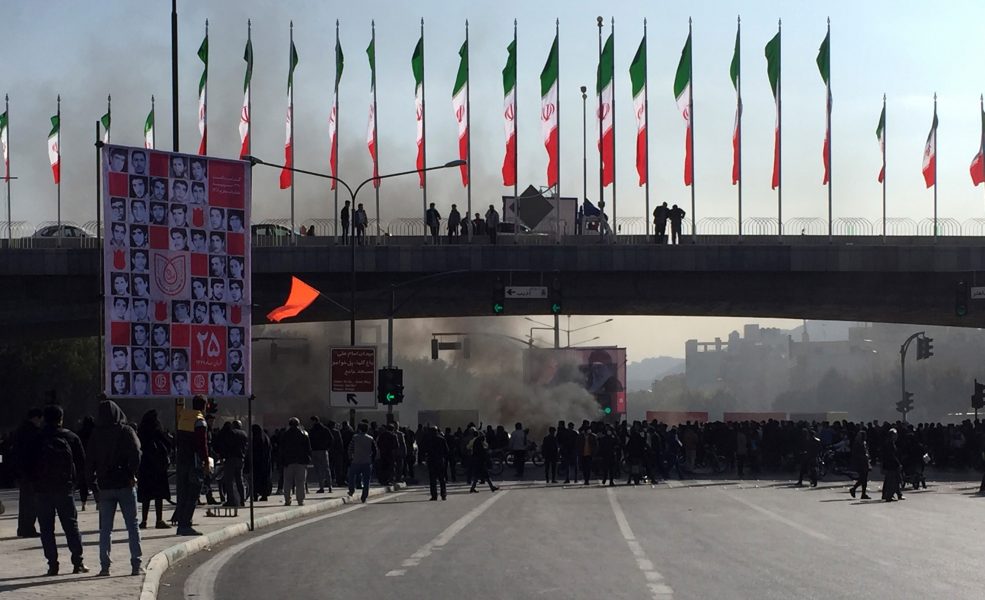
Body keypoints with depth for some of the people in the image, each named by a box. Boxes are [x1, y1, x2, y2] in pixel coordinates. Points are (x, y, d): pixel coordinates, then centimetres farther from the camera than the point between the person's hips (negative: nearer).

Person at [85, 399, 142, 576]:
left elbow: (89, 462, 3)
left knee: (105, 529, 6)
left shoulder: (95, 436, 2)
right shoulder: (126, 432, -5)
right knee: (132, 525, 4)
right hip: (125, 484, -2)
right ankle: (136, 565, 1)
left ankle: (105, 566, 1)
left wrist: (92, 483, 9)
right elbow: (136, 454, -15)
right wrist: (132, 475, -6)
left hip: (105, 487, 2)